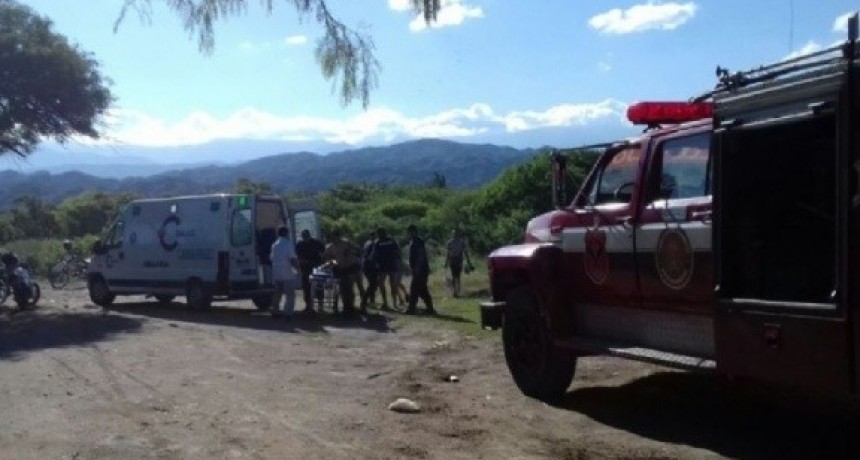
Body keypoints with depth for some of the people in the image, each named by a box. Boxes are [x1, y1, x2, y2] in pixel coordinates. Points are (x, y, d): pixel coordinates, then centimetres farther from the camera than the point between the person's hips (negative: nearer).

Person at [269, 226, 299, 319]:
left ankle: (274, 311, 21)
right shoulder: (289, 243, -11)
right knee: (290, 294, -1)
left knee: (277, 293, 17)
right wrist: (298, 268, -6)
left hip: (276, 274, 7)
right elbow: (292, 259, -17)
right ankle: (288, 313, -5)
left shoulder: (275, 244, 10)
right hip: (287, 274, -7)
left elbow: (272, 257, 17)